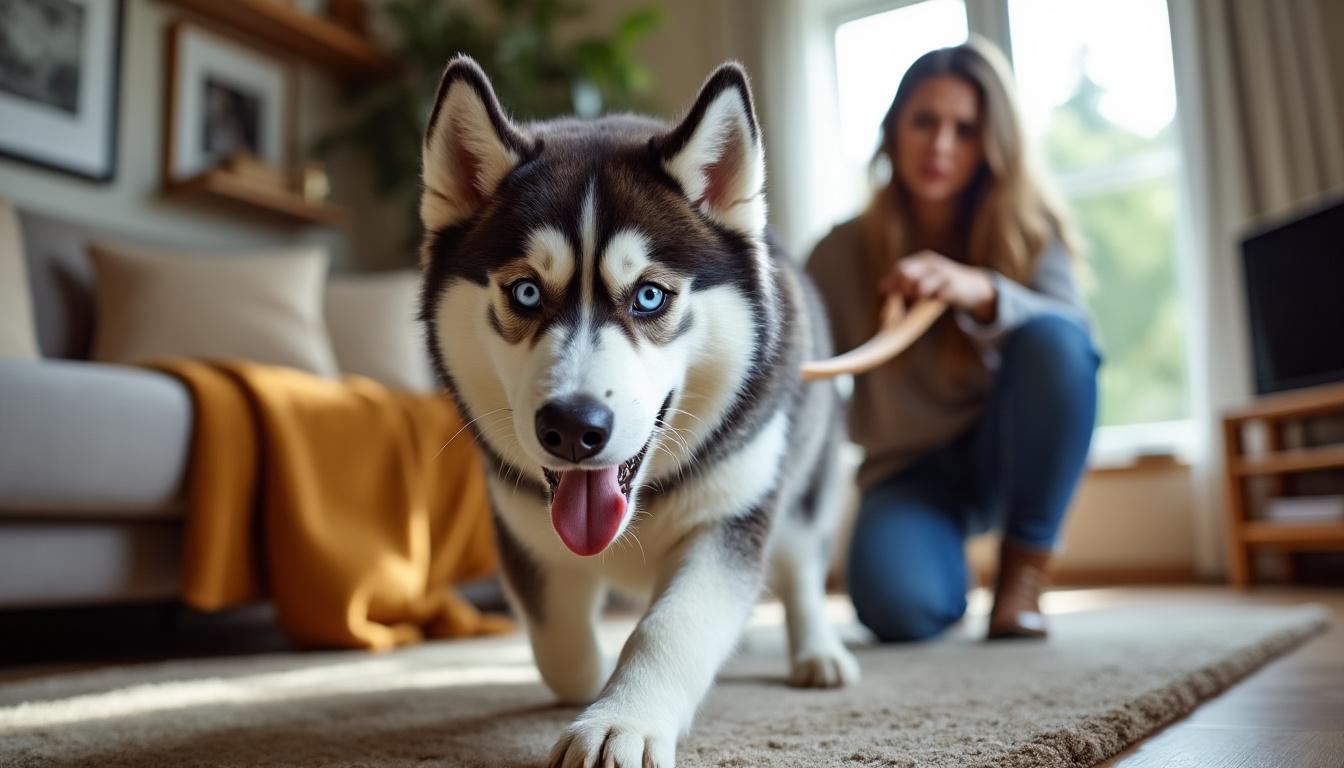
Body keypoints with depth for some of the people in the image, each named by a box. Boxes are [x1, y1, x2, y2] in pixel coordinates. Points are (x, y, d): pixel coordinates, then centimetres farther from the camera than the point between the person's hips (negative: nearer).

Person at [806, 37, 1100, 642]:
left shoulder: (1028, 229, -5)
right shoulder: (843, 252, -6)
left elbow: (1071, 336, -22)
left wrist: (980, 292, -41)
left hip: (1008, 455, 2)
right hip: (910, 467, -1)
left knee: (1050, 341, -30)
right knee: (897, 608, -33)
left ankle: (1023, 570, -12)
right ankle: (944, 554, 7)